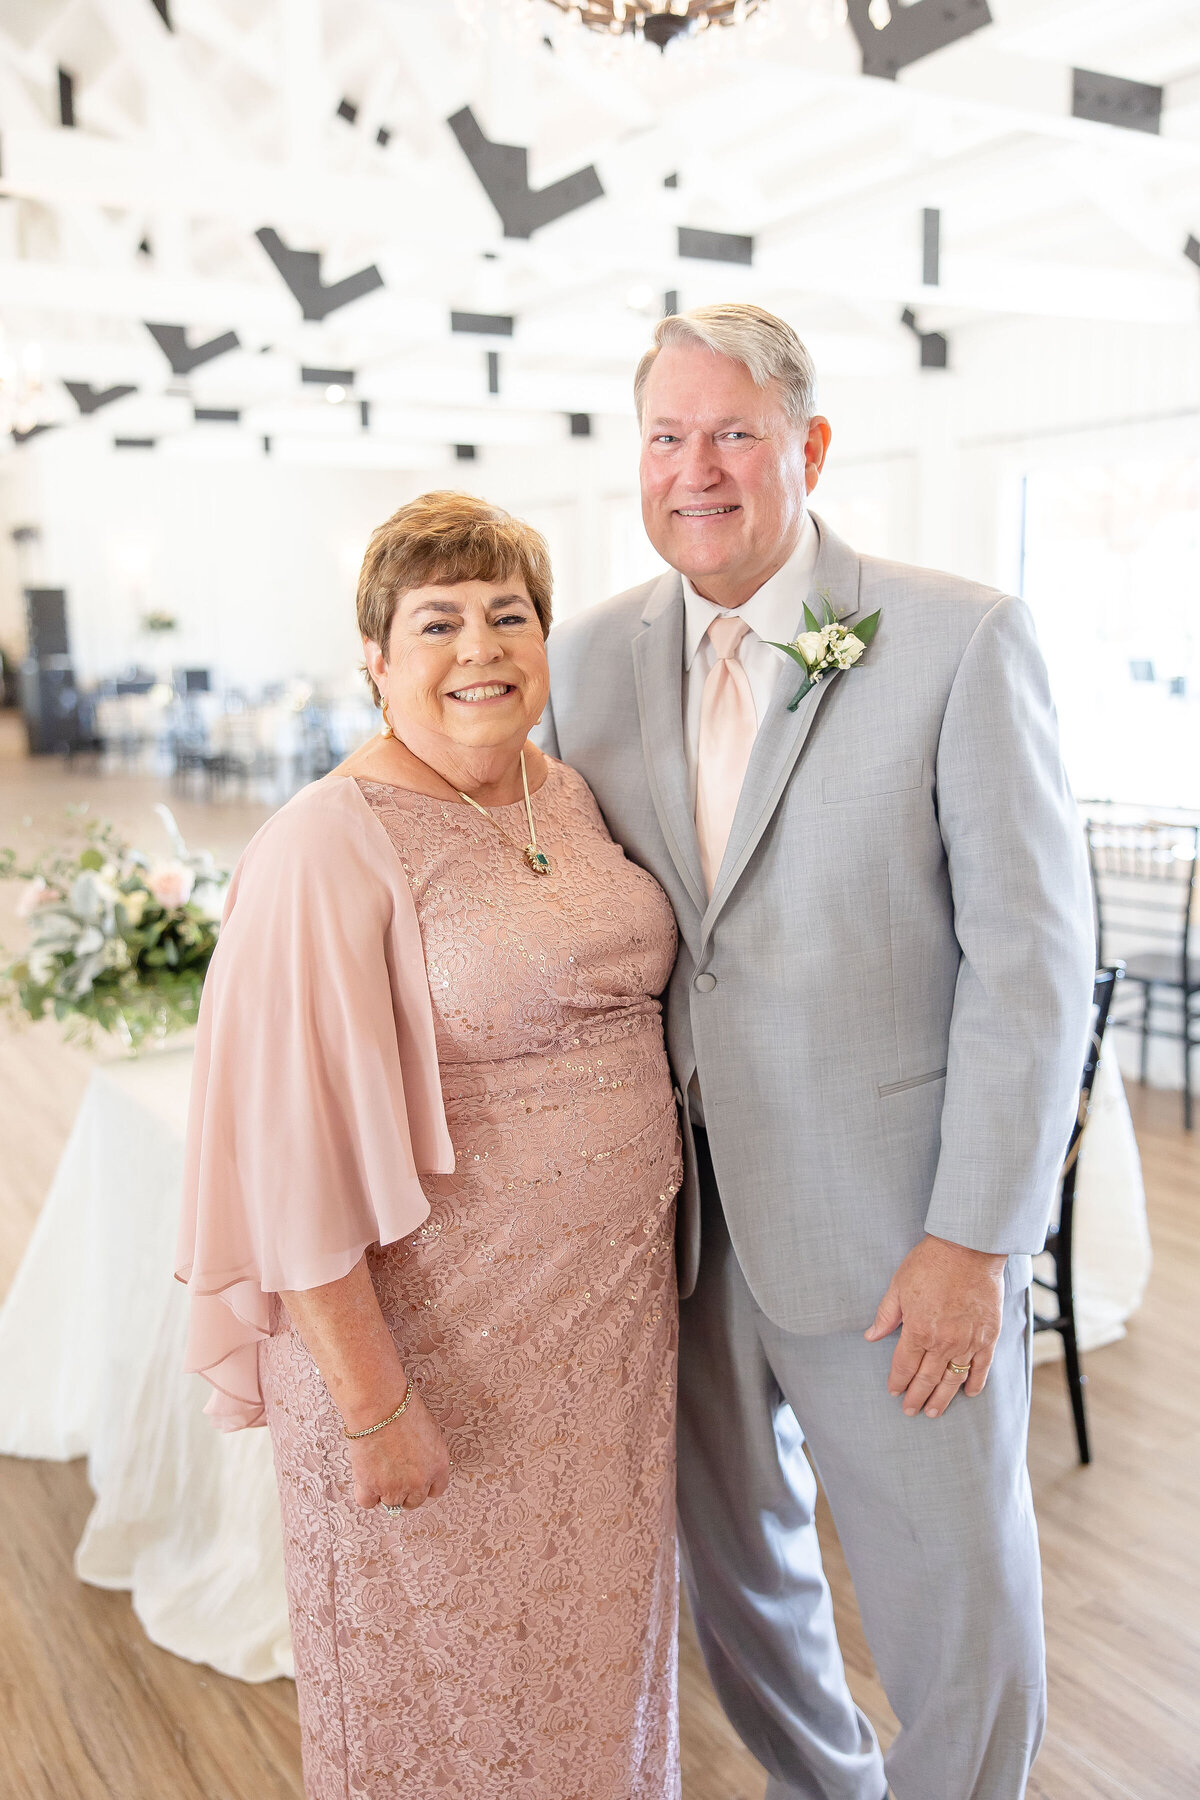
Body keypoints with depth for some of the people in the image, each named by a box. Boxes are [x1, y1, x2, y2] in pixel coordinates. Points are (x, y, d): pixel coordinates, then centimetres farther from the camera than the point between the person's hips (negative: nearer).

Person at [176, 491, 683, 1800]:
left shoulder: (573, 799, 4)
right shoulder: (331, 849, -18)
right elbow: (299, 1153, -19)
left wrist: (658, 1239, 14)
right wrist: (374, 1407, -18)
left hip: (610, 1305, 7)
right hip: (434, 1333, -6)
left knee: (591, 1626, 24)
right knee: (447, 1661, 14)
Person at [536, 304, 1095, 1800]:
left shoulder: (961, 641, -11)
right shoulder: (591, 655, 2)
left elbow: (1032, 953, -12)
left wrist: (974, 1239, -14)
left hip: (891, 1227, -4)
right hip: (674, 1215, 5)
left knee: (958, 1603, 11)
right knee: (735, 1561, 23)